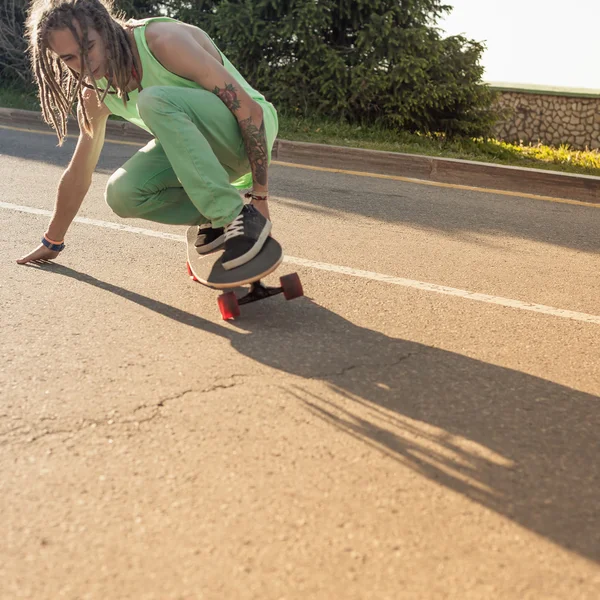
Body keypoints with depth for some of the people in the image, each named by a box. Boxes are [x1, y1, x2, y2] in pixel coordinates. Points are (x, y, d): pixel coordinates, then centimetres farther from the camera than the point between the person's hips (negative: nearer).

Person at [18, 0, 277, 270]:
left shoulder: (165, 41, -25)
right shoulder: (95, 95, -4)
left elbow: (250, 109, -26)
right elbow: (78, 175, 9)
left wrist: (260, 197, -26)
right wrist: (52, 241, 15)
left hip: (249, 130, -6)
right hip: (199, 144, 6)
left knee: (155, 101, -32)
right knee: (122, 193, -19)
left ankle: (242, 217, -28)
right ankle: (215, 216, 2)